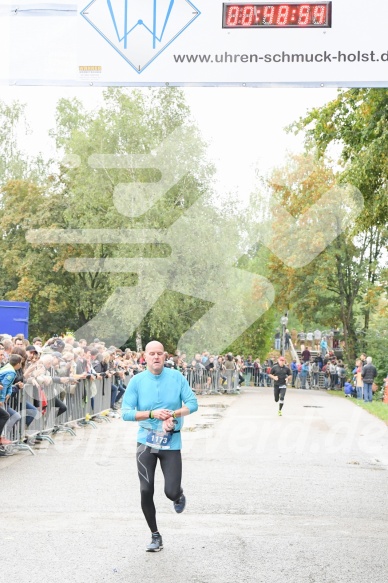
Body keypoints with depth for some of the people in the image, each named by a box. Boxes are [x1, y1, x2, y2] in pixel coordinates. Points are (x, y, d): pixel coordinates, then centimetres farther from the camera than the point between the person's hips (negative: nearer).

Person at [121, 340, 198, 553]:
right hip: (146, 442, 0)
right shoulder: (137, 381, -3)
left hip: (171, 442, 0)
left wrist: (173, 415, -19)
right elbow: (125, 413, -7)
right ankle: (155, 536, 17)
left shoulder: (176, 377, -2)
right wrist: (152, 413, -18)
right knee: (146, 491, -3)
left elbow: (192, 404, -3)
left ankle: (179, 496, 34)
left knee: (171, 491, -7)